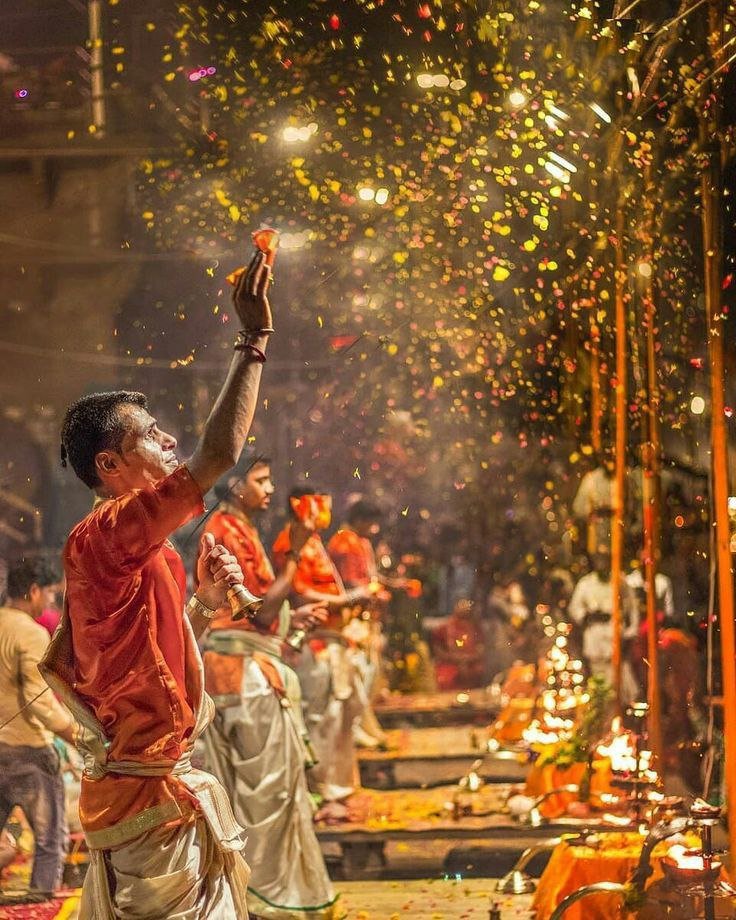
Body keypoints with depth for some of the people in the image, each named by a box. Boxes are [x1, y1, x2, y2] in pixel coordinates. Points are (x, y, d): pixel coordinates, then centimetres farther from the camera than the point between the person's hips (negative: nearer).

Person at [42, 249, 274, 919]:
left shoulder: (133, 549, 15)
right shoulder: (106, 535, -17)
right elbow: (219, 455, -27)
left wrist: (206, 602, 8)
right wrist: (255, 336, -20)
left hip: (137, 783, 10)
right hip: (154, 796, -10)